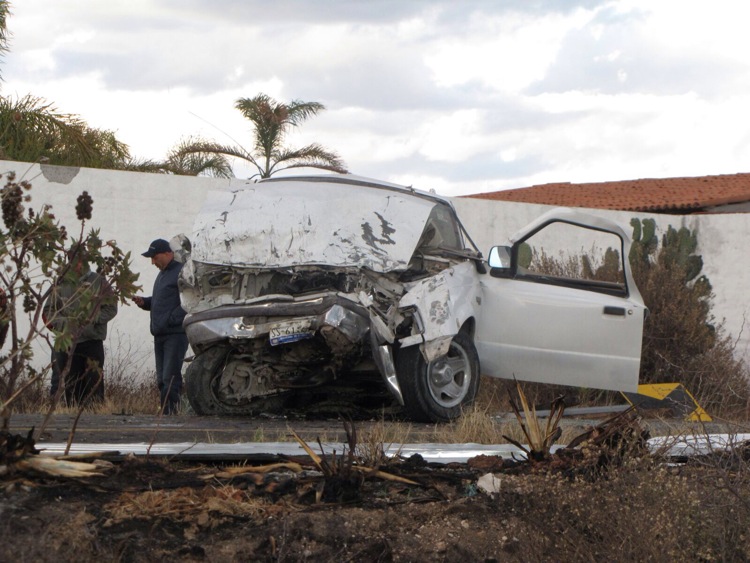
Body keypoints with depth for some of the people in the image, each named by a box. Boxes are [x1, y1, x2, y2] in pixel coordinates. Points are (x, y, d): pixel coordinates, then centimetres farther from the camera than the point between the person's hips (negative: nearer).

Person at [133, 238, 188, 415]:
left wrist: (171, 319, -22)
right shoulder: (162, 274, 20)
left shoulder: (181, 273, -10)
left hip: (175, 334, -10)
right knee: (162, 380, 9)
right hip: (160, 334, 10)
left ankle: (172, 411, -15)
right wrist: (144, 302, 11)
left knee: (170, 378, -14)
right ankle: (166, 413, 12)